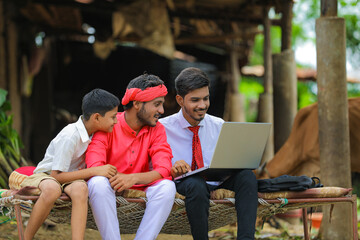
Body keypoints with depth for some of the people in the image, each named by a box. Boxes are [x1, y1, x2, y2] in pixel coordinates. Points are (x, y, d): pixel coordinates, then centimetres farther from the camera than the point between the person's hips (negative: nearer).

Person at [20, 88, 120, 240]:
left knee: (80, 188, -32)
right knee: (52, 189, -40)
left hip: (71, 176, 5)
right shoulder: (70, 137, -25)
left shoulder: (95, 132, -4)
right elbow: (56, 175, -25)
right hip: (45, 175, -5)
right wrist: (94, 171, -28)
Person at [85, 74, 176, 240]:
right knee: (98, 183, -35)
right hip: (110, 189, -3)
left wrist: (135, 178, -31)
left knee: (167, 186, -26)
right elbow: (94, 167, -18)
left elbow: (163, 169, -13)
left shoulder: (156, 129, 2)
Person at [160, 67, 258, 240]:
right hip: (183, 185, -4)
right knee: (196, 184, -39)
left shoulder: (219, 126, 12)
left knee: (246, 175, -26)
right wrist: (172, 171, -22)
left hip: (217, 183, 4)